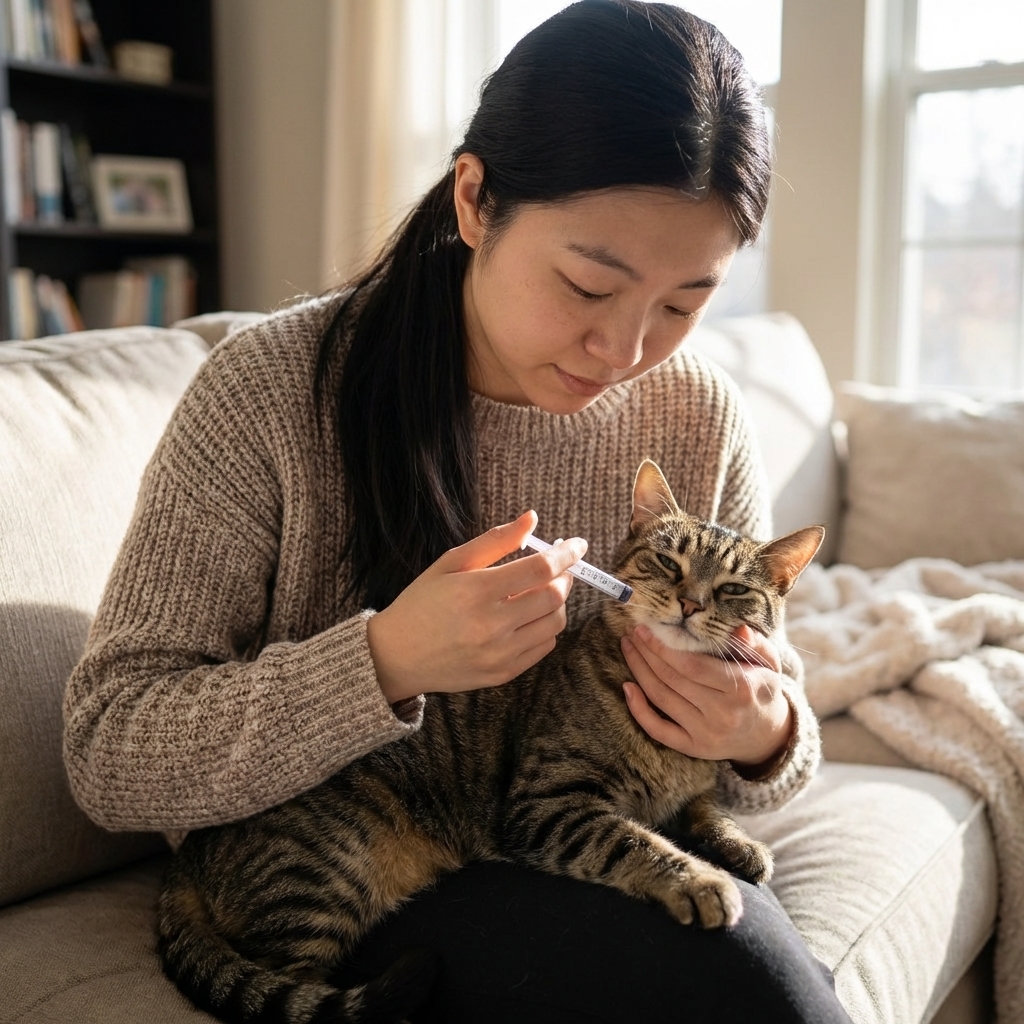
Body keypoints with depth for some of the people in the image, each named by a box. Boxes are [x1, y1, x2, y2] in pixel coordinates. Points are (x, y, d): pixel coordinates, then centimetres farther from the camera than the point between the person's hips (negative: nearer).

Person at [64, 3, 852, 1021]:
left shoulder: (700, 418, -5)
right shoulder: (272, 391, -16)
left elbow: (766, 714, 5)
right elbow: (106, 756, -17)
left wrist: (767, 739, -21)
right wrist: (386, 661, -33)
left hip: (606, 863, 5)